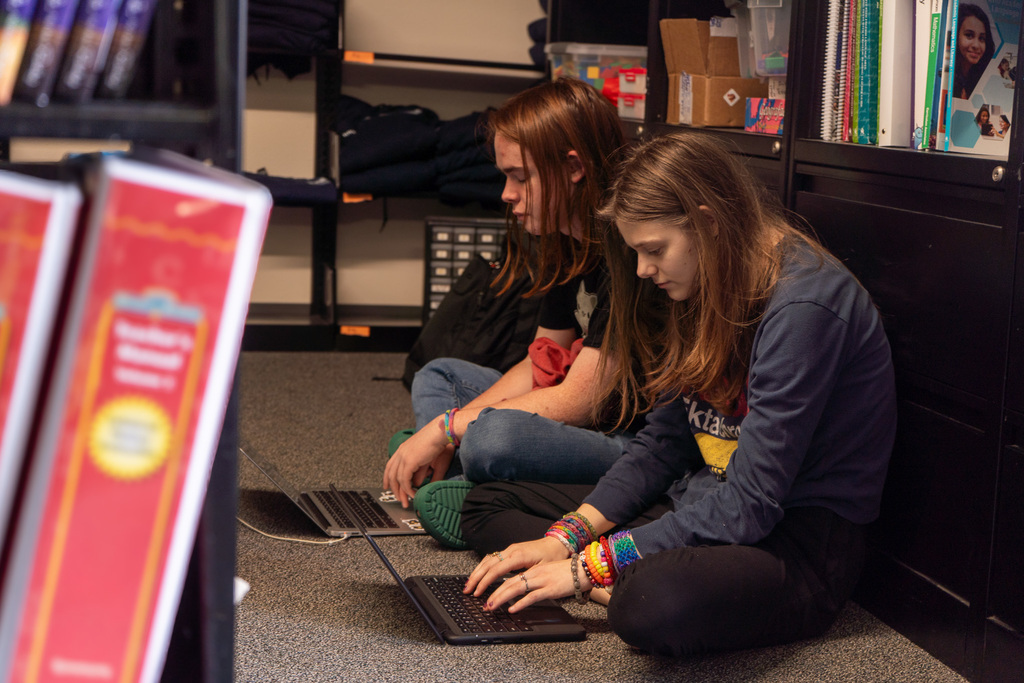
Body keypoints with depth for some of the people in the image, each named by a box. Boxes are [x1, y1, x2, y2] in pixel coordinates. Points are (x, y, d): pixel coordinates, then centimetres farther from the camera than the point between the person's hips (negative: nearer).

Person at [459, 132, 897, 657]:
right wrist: (564, 537, -3)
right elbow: (661, 443, 11)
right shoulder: (702, 291, 8)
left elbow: (750, 505, -23)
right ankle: (627, 589, -13)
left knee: (656, 604, -44)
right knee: (485, 506, 6)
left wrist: (592, 565, -20)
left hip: (798, 539, -10)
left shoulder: (803, 307, -21)